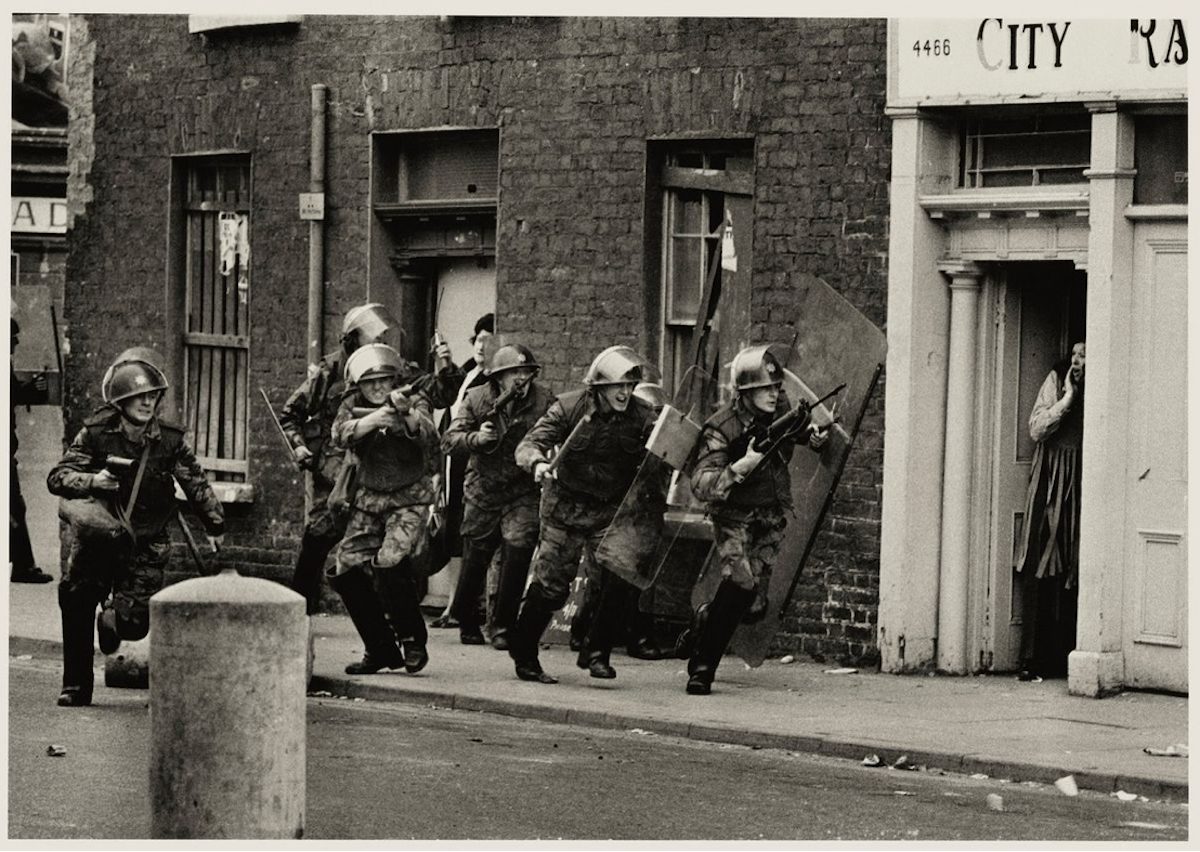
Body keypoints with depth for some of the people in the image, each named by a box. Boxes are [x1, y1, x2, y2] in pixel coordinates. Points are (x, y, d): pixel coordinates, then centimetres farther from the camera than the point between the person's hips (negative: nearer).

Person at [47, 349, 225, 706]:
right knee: (75, 605, -9)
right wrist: (90, 481, -29)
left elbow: (196, 484, 10)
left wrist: (215, 525, 17)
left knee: (135, 623, -10)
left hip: (146, 544, 1)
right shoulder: (97, 433, -8)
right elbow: (57, 478, -10)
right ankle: (76, 687, 6)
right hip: (100, 535, 0)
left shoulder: (169, 439, -3)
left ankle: (112, 620, 29)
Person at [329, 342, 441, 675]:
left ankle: (413, 641, -6)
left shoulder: (415, 402, -9)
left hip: (409, 498, -5)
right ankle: (381, 650, 14)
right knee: (349, 570, 1)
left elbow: (427, 435, -28)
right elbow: (341, 434, -19)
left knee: (391, 566, -24)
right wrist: (377, 417, -34)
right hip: (368, 497, 5)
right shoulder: (354, 404, 0)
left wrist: (406, 414, -48)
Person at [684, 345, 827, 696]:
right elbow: (702, 486, -29)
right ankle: (701, 667, -14)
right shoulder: (721, 429, -21)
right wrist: (744, 464, -40)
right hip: (735, 518, -5)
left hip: (772, 520, 5)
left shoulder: (780, 407, -4)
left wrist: (811, 435, 0)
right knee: (740, 582, -27)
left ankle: (707, 616, 31)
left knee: (754, 609, -4)